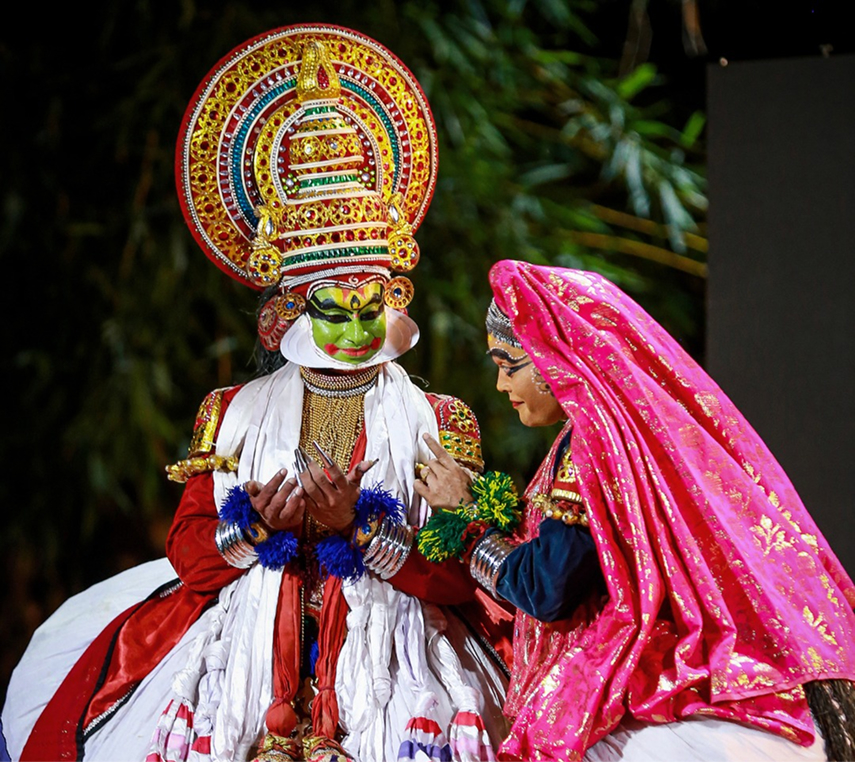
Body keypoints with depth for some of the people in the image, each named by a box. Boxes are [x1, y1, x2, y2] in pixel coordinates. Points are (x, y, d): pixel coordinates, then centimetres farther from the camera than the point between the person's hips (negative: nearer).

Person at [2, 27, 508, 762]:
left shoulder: (438, 423, 8)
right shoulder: (236, 415, 14)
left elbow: (461, 576, 0)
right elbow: (188, 548, 9)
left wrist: (357, 527, -12)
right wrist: (261, 528, -10)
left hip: (390, 642, -1)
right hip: (249, 638, 1)